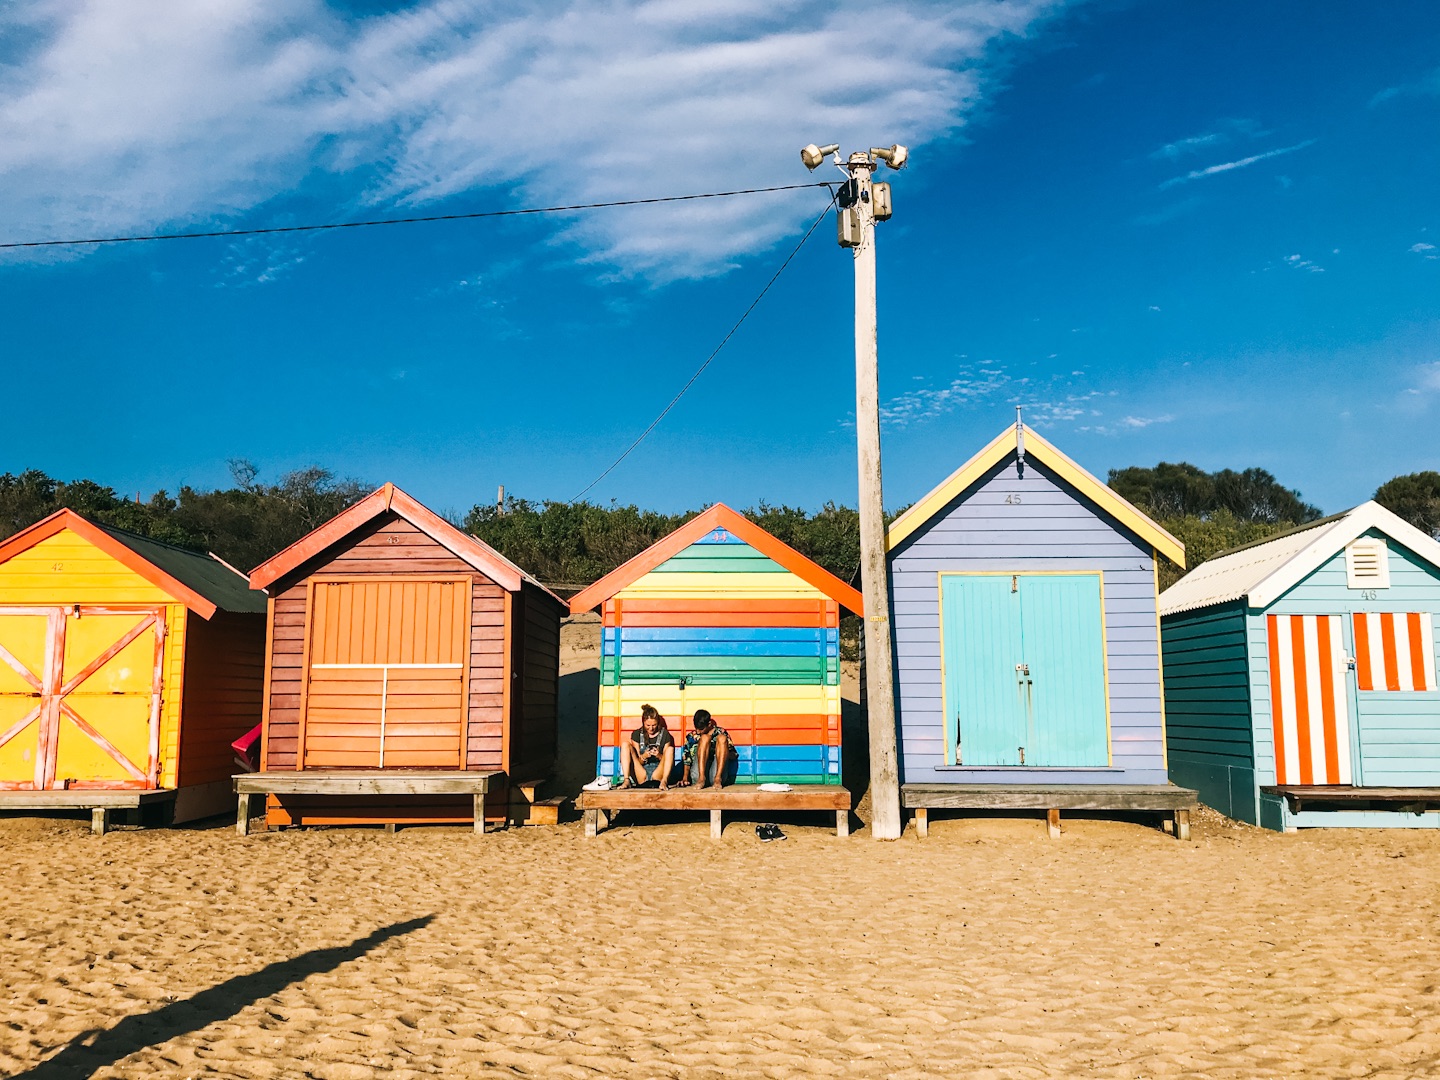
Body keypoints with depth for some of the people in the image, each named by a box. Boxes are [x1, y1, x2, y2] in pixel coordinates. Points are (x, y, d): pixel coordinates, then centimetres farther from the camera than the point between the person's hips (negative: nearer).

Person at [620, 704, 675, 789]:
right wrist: (643, 756, -17)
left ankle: (664, 781, -37)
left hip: (658, 773, -1)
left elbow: (668, 760, 5)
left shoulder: (664, 734, 5)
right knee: (626, 744, -11)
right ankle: (626, 780, -28)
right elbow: (638, 762, 6)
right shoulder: (637, 734, 7)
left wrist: (659, 756, -17)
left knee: (670, 749, -20)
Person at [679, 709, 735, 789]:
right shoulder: (691, 736, 16)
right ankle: (701, 778, -32)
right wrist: (685, 778, -3)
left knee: (722, 738, -17)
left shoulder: (721, 733, 14)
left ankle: (718, 778, -31)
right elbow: (687, 759, 12)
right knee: (705, 737, -17)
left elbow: (733, 755, 12)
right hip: (698, 775, 0)